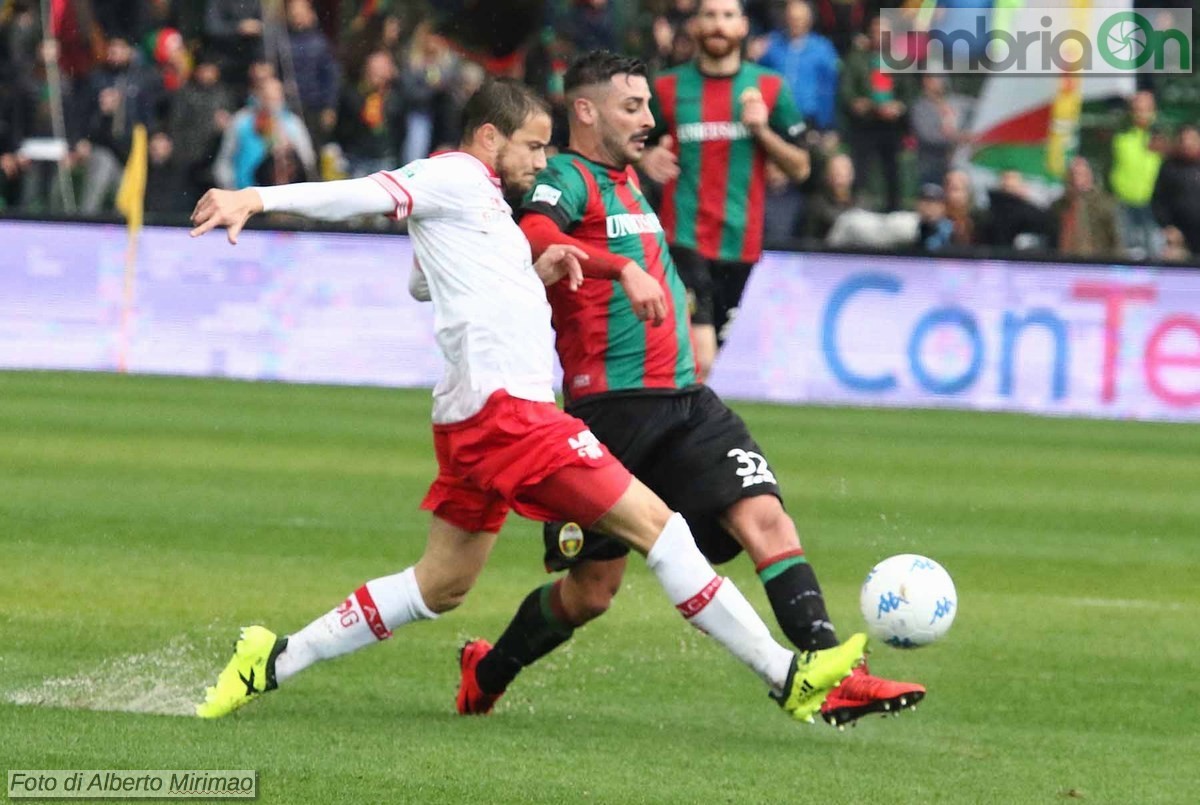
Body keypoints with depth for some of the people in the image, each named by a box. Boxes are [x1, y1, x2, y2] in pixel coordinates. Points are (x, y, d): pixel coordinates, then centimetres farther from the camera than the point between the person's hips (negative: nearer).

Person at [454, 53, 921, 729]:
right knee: (592, 591, 4)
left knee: (766, 516, -15)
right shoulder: (568, 178, -7)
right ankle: (487, 671, 29)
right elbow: (536, 235, -31)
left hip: (685, 402, 7)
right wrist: (624, 269, -42)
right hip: (610, 412, -7)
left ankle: (832, 678, -25)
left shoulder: (627, 180, 20)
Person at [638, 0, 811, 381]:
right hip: (684, 239, -2)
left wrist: (762, 129, -9)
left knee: (707, 357, 9)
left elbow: (800, 168, 8)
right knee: (699, 356, -19)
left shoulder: (770, 88, 7)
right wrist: (649, 160, -8)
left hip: (740, 244, 2)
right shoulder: (668, 88, 4)